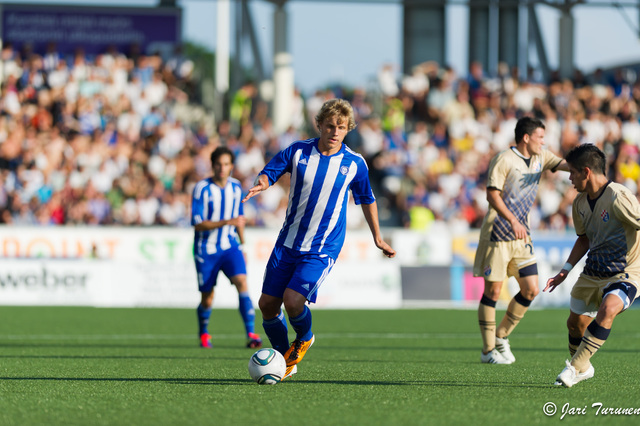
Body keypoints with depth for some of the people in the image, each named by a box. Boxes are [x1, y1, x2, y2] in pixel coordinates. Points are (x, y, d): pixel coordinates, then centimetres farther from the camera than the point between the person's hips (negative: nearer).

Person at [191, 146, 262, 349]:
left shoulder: (236, 187, 3)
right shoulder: (202, 188, -13)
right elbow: (198, 224, -18)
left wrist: (242, 244, 23)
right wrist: (227, 222, -28)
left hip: (230, 246, 3)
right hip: (206, 250, -3)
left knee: (242, 283, -20)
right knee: (207, 300, 5)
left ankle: (251, 334, -24)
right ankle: (204, 334, 33)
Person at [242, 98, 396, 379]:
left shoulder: (355, 164, -4)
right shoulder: (298, 151, -3)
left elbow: (367, 199, 12)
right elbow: (268, 173, 1)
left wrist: (377, 237, 18)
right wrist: (262, 183, -24)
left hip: (323, 249, -3)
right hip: (288, 243, 3)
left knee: (293, 300, -20)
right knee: (267, 304, 2)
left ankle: (304, 339, 13)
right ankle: (285, 360, 24)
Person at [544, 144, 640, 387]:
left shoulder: (618, 198, -22)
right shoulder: (580, 202, 3)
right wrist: (565, 270, 12)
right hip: (592, 274, 8)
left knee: (607, 309, -33)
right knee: (575, 322, 11)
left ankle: (575, 368, -27)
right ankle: (583, 369, 39)